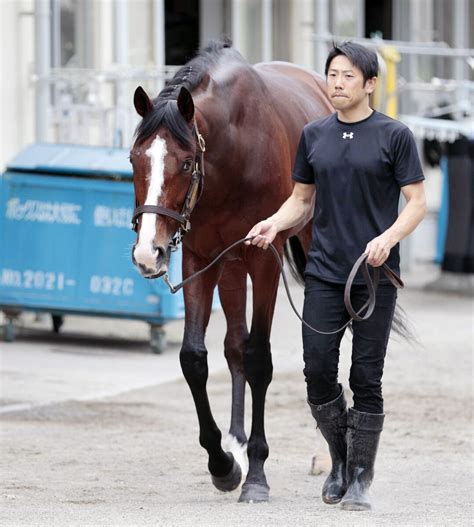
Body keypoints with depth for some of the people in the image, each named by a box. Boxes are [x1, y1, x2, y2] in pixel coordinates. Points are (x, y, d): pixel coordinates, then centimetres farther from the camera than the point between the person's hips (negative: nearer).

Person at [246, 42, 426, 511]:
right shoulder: (314, 136, 9)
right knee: (318, 370, -3)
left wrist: (390, 237, -22)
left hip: (375, 276, -3)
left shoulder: (394, 136, -3)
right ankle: (340, 459, 18)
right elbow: (303, 200, 15)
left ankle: (360, 476, 9)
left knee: (366, 377, -1)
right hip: (324, 273, 3)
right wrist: (275, 223, -5)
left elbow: (416, 203, -4)